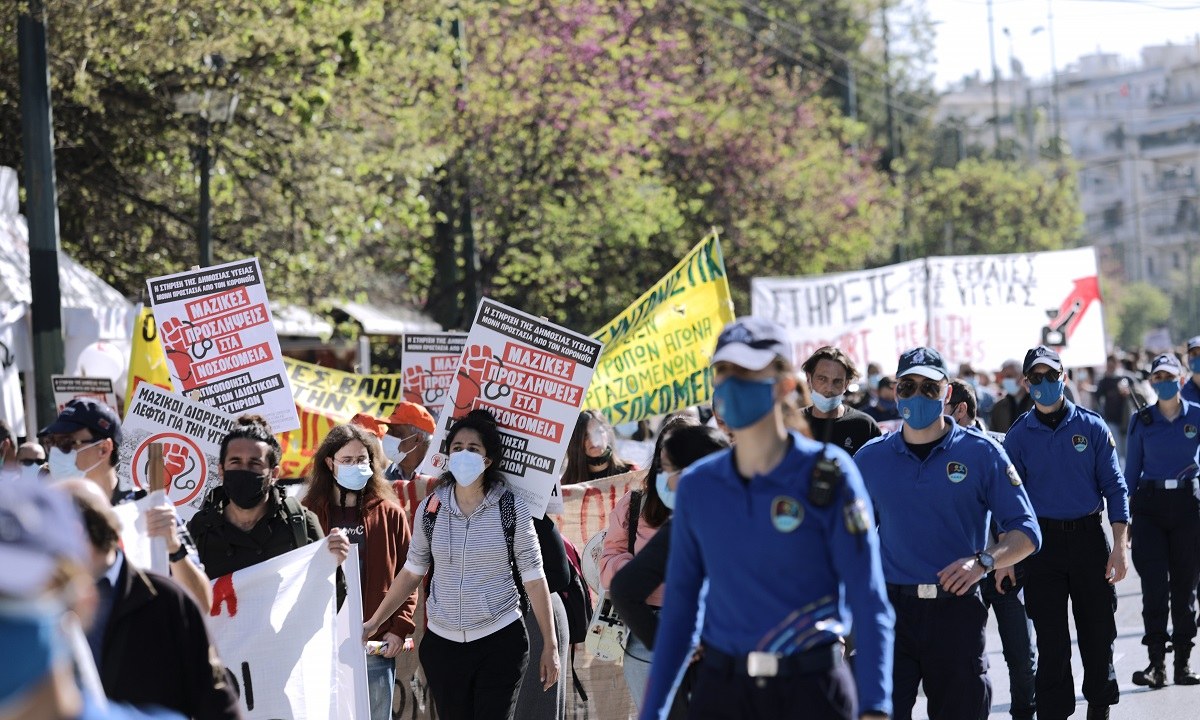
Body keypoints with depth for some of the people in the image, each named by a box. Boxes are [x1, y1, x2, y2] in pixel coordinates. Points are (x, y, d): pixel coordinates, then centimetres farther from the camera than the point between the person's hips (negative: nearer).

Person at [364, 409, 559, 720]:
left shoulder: (512, 508, -5)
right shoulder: (430, 508, 2)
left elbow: (533, 578, -2)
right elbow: (412, 572, 12)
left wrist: (550, 646, -2)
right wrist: (373, 623, 9)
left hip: (500, 642, -3)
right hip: (443, 644, 3)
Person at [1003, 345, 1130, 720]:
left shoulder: (1092, 426, 1)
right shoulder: (1018, 436, 2)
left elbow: (1114, 488, 1)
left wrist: (1119, 546, -6)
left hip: (1089, 537, 0)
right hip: (1043, 543, 0)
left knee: (1098, 632, 6)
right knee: (1051, 638, 1)